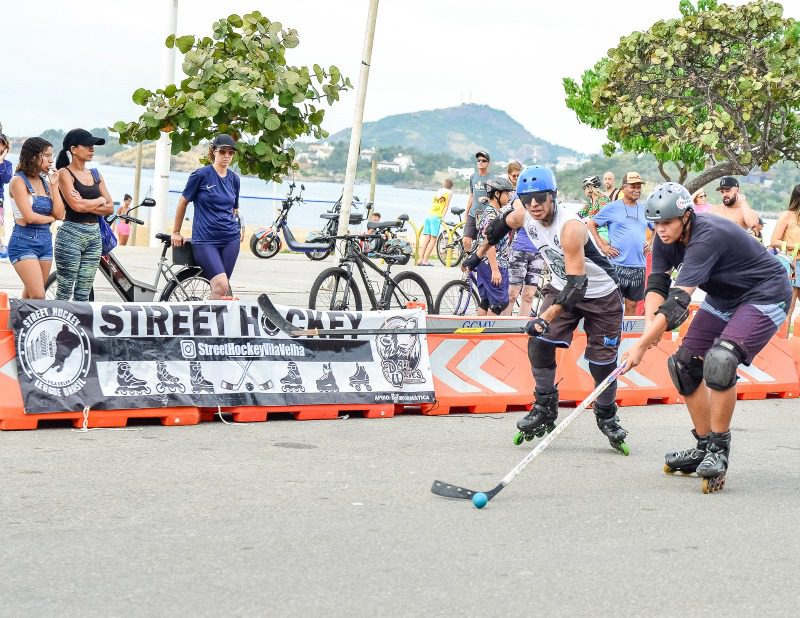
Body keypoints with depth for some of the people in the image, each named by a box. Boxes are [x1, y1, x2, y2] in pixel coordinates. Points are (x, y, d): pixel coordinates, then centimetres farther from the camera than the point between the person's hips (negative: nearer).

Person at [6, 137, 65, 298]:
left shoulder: (45, 182, 12)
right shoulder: (19, 181, -8)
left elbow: (59, 214, 3)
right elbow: (29, 217, -15)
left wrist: (54, 185, 1)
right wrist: (50, 218, 2)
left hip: (45, 241, 7)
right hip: (24, 242, -7)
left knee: (30, 297, 9)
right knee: (39, 297, -15)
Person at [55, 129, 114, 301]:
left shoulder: (95, 175, 13)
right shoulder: (65, 173, -5)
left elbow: (110, 208, 6)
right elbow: (77, 205, -17)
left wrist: (87, 205, -9)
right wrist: (100, 200, -1)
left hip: (94, 236, 6)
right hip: (71, 235, -6)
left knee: (83, 295, 7)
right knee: (65, 292, -4)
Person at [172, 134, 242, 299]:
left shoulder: (234, 179, 9)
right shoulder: (201, 175, -4)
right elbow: (183, 202, 5)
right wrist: (176, 233, 10)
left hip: (230, 239, 5)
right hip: (205, 240, -4)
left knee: (222, 287, 2)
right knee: (221, 285, -19)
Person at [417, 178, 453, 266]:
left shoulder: (438, 191, 22)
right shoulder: (449, 192, 6)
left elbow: (433, 204, 18)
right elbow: (446, 205, -1)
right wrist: (442, 217, -3)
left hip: (429, 215, 6)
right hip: (436, 217, -6)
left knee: (426, 238, 7)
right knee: (433, 239, -4)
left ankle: (420, 259, 4)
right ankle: (425, 260, -12)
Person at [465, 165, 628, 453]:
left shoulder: (570, 227, -35)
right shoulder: (524, 215, -14)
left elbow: (577, 281, -39)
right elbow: (502, 224, 12)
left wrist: (546, 317, -48)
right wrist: (479, 253, 21)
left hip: (600, 294, -5)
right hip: (561, 287, 5)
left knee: (602, 361, -3)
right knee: (539, 343, -15)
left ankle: (607, 416, 20)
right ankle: (545, 408, -2)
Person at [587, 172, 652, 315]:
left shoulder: (645, 210, 12)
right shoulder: (612, 208, -1)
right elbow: (590, 224, 2)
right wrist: (602, 245, -5)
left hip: (638, 266, 4)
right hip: (617, 265, -4)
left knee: (632, 305, 10)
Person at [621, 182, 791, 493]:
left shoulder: (707, 236, -33)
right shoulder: (667, 238, -7)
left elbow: (678, 300, -39)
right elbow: (657, 284, -10)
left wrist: (642, 345, -43)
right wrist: (650, 323, -32)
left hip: (765, 296, -9)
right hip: (723, 298, 9)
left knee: (719, 360, -28)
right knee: (684, 363, 2)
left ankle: (718, 450, -15)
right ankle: (705, 447, 15)